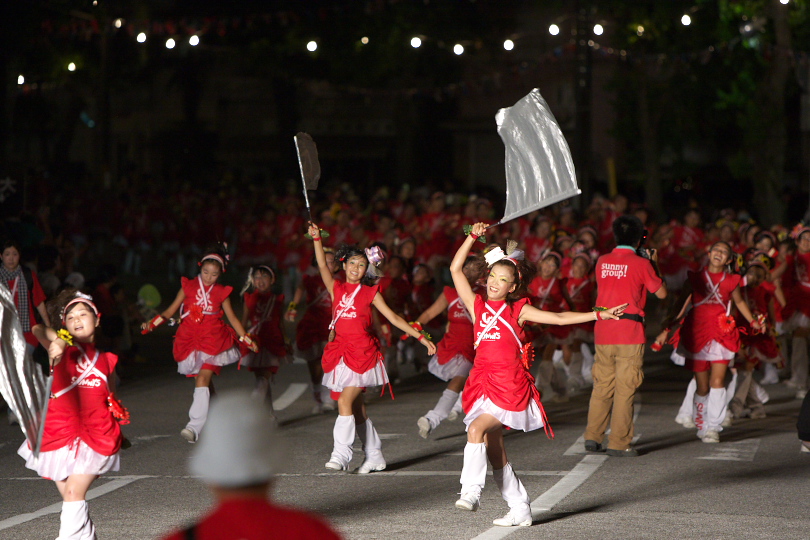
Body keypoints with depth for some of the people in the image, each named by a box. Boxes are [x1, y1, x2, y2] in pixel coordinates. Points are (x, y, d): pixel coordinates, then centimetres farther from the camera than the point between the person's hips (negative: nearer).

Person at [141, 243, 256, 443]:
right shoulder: (188, 287, 6)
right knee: (205, 382, 7)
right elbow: (171, 310, 6)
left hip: (213, 342, -2)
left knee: (203, 379, -17)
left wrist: (247, 340, 12)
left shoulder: (221, 292, 7)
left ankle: (195, 426, -26)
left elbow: (232, 317, 14)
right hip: (190, 342, 2)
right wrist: (152, 324, -9)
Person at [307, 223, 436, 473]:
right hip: (341, 351, 4)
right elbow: (323, 266, -6)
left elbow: (393, 317, 4)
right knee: (357, 407, 8)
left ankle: (341, 455, -17)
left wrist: (421, 337, 0)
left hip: (363, 353, -4)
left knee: (345, 401, -15)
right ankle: (374, 456, 16)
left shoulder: (370, 293, 3)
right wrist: (316, 238, -19)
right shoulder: (336, 288, 9)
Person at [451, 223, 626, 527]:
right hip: (484, 384, 4)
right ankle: (520, 511, 17)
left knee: (477, 430, -25)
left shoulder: (519, 311, 2)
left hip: (510, 387, -4)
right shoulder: (477, 305, 7)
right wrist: (473, 236, -1)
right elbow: (456, 269, 2)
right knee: (494, 450, 7)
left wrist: (599, 315, -4)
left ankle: (471, 492, -24)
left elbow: (559, 318, 1)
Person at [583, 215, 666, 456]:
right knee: (625, 389, -2)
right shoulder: (641, 264, -6)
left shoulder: (602, 262, 8)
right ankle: (619, 443, -2)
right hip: (629, 332, -5)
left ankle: (592, 437, 12)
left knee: (602, 386, 12)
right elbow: (661, 293, 3)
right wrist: (654, 265, 15)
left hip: (602, 331, 5)